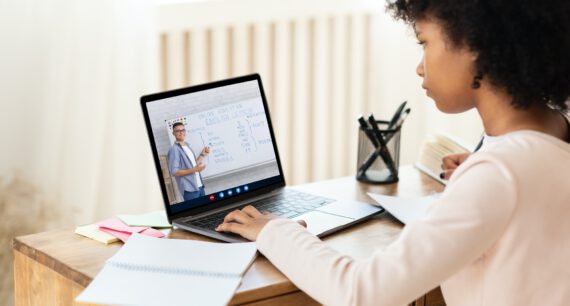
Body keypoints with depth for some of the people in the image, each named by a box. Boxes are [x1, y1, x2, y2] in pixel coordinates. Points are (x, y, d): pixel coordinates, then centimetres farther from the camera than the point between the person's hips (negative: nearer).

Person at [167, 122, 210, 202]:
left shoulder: (187, 146, 14)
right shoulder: (174, 149, -11)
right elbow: (175, 172, -17)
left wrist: (202, 155, 11)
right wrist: (194, 170, -21)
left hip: (199, 186, 8)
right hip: (189, 189, -8)